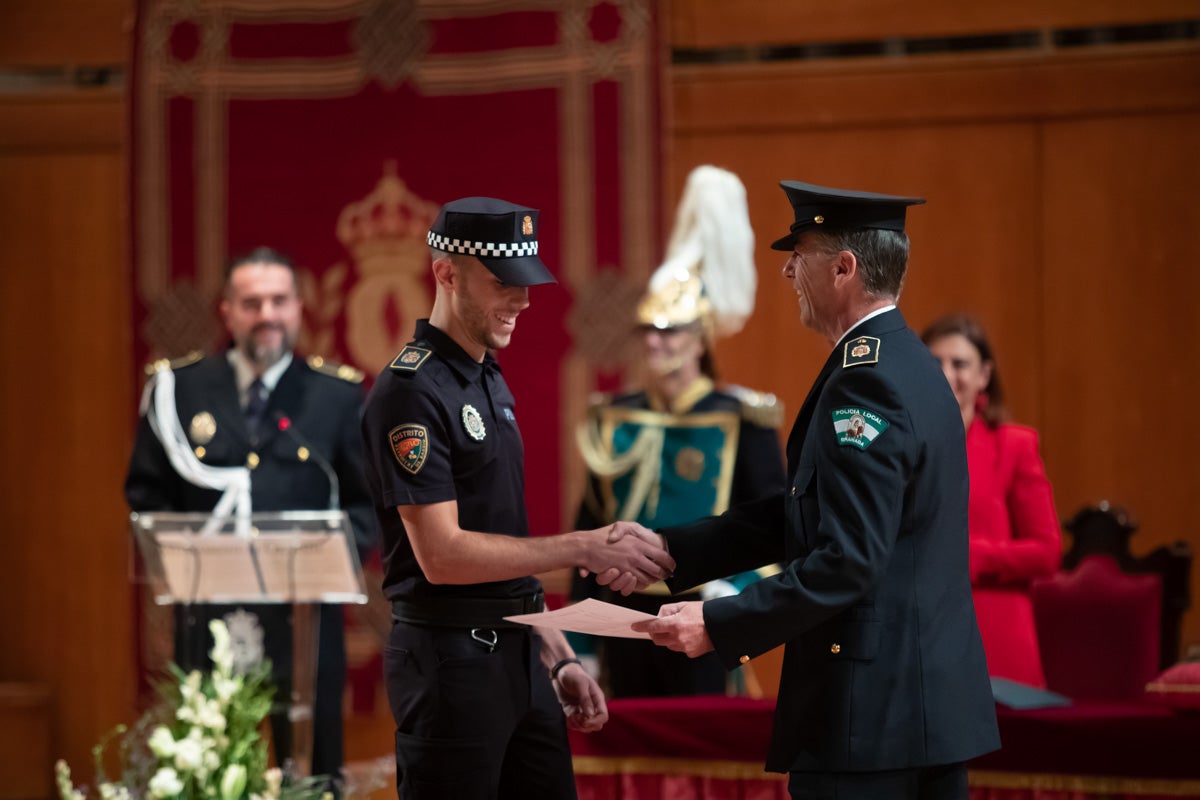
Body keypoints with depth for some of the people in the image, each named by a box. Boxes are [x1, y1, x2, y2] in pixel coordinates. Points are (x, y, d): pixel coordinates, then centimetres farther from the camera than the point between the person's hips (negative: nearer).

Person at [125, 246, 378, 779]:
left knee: (311, 769, 5)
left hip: (303, 614, 0)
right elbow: (146, 491, 9)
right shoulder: (180, 388, 5)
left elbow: (370, 499, 6)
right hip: (207, 616, 0)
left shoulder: (338, 394, 4)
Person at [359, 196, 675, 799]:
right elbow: (442, 556, -20)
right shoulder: (412, 392, -14)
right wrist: (581, 549, -19)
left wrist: (558, 658, 16)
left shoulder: (491, 383, 15)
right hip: (449, 658, -8)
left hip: (516, 654, 9)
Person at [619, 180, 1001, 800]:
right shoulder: (906, 365, 14)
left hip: (873, 714, -10)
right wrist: (669, 549, 11)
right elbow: (804, 514, 16)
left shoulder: (867, 382, -17)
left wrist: (718, 625, -20)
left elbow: (847, 562, -23)